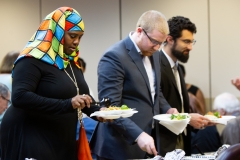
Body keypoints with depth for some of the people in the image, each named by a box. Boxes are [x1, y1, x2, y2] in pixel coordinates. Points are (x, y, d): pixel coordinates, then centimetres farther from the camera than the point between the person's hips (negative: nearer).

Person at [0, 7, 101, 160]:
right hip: (30, 138, -8)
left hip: (62, 140, 8)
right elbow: (19, 97, -26)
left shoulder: (72, 61, 11)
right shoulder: (33, 59, -14)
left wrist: (99, 112, -3)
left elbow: (83, 94, 20)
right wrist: (67, 104, -32)